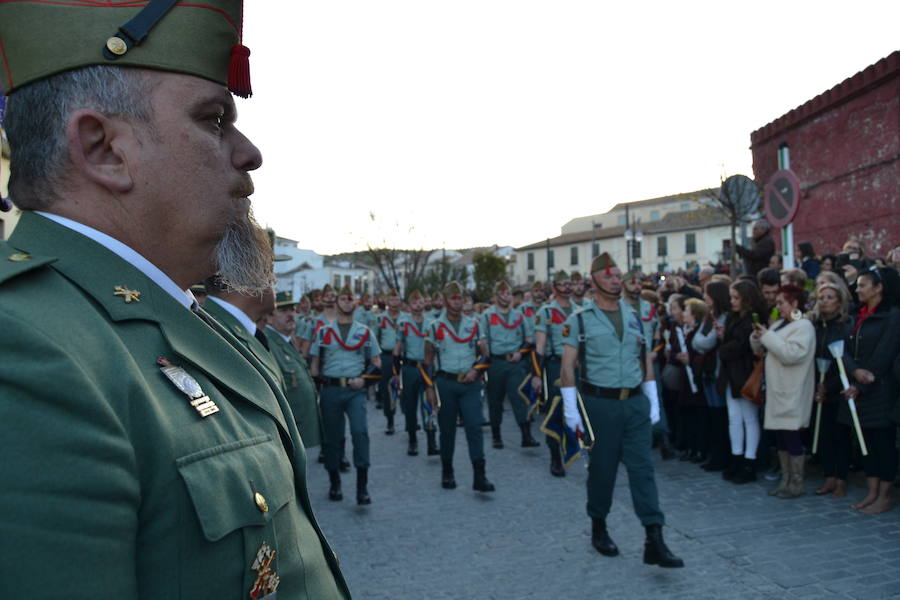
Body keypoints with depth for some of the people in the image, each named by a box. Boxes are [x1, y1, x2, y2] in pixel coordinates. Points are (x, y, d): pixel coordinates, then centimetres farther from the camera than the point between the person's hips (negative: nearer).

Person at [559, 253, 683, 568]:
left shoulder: (634, 316, 10)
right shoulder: (580, 319, -4)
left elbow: (645, 361, 14)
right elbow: (567, 365, -6)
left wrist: (653, 401, 10)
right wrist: (571, 409, -11)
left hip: (636, 403, 4)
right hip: (600, 404, -3)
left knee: (643, 468, -1)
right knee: (602, 469, 8)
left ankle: (654, 541, 0)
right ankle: (598, 528, 28)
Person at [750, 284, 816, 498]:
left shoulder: (804, 326, -10)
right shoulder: (779, 324, 15)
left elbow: (791, 354, -24)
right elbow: (761, 350, 17)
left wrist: (768, 336, -17)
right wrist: (757, 336, -2)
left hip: (792, 394, -8)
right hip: (777, 391, 8)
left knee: (792, 437, -3)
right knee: (780, 438, 12)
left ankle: (796, 485, 7)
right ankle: (786, 480, 21)